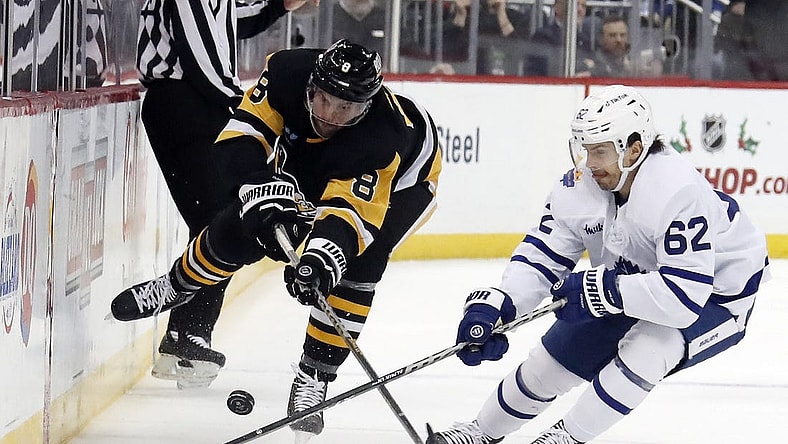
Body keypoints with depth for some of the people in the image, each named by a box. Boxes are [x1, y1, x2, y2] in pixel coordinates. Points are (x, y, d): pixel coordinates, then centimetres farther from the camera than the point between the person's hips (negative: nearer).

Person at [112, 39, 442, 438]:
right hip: (307, 159, 4)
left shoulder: (383, 139, -44)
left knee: (358, 263, -27)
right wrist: (267, 191, -49)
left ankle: (314, 376, -14)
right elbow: (241, 141, -33)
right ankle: (176, 286, 28)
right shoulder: (287, 73, -34)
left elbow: (349, 209, -51)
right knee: (242, 228, -4)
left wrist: (323, 256, -69)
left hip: (401, 180, -4)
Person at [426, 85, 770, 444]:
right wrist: (491, 305, -26)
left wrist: (601, 289, -38)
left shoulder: (679, 193, -38)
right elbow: (542, 254, -10)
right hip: (633, 283, 7)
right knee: (555, 357, 8)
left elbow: (684, 295, -41)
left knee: (644, 351, -31)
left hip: (716, 295, -7)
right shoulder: (580, 187, -17)